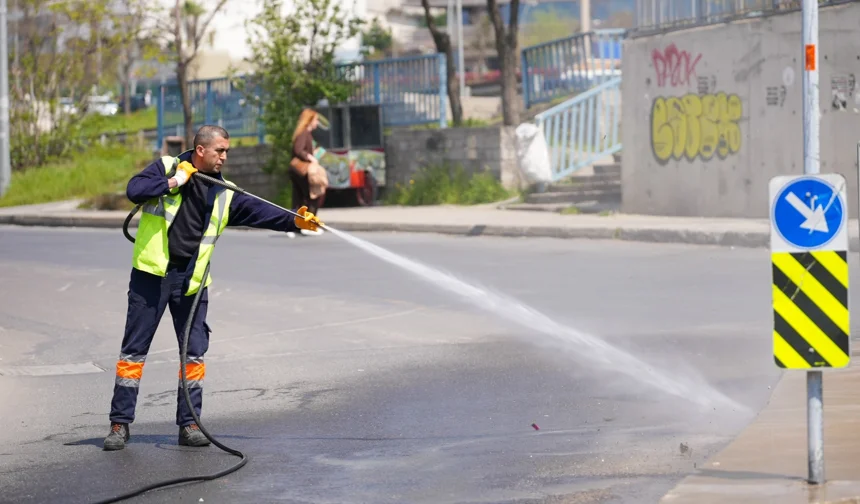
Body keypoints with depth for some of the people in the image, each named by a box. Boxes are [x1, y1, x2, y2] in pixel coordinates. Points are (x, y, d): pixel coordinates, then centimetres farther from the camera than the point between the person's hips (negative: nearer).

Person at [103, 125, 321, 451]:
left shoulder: (225, 194, 8)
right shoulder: (166, 168, -1)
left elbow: (258, 212, 3)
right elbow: (134, 191, -15)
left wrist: (294, 221, -10)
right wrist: (175, 181, -17)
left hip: (191, 281, 4)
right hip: (152, 274, -4)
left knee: (194, 353, 3)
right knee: (134, 350, 0)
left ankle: (189, 424, 12)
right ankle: (120, 423, 6)